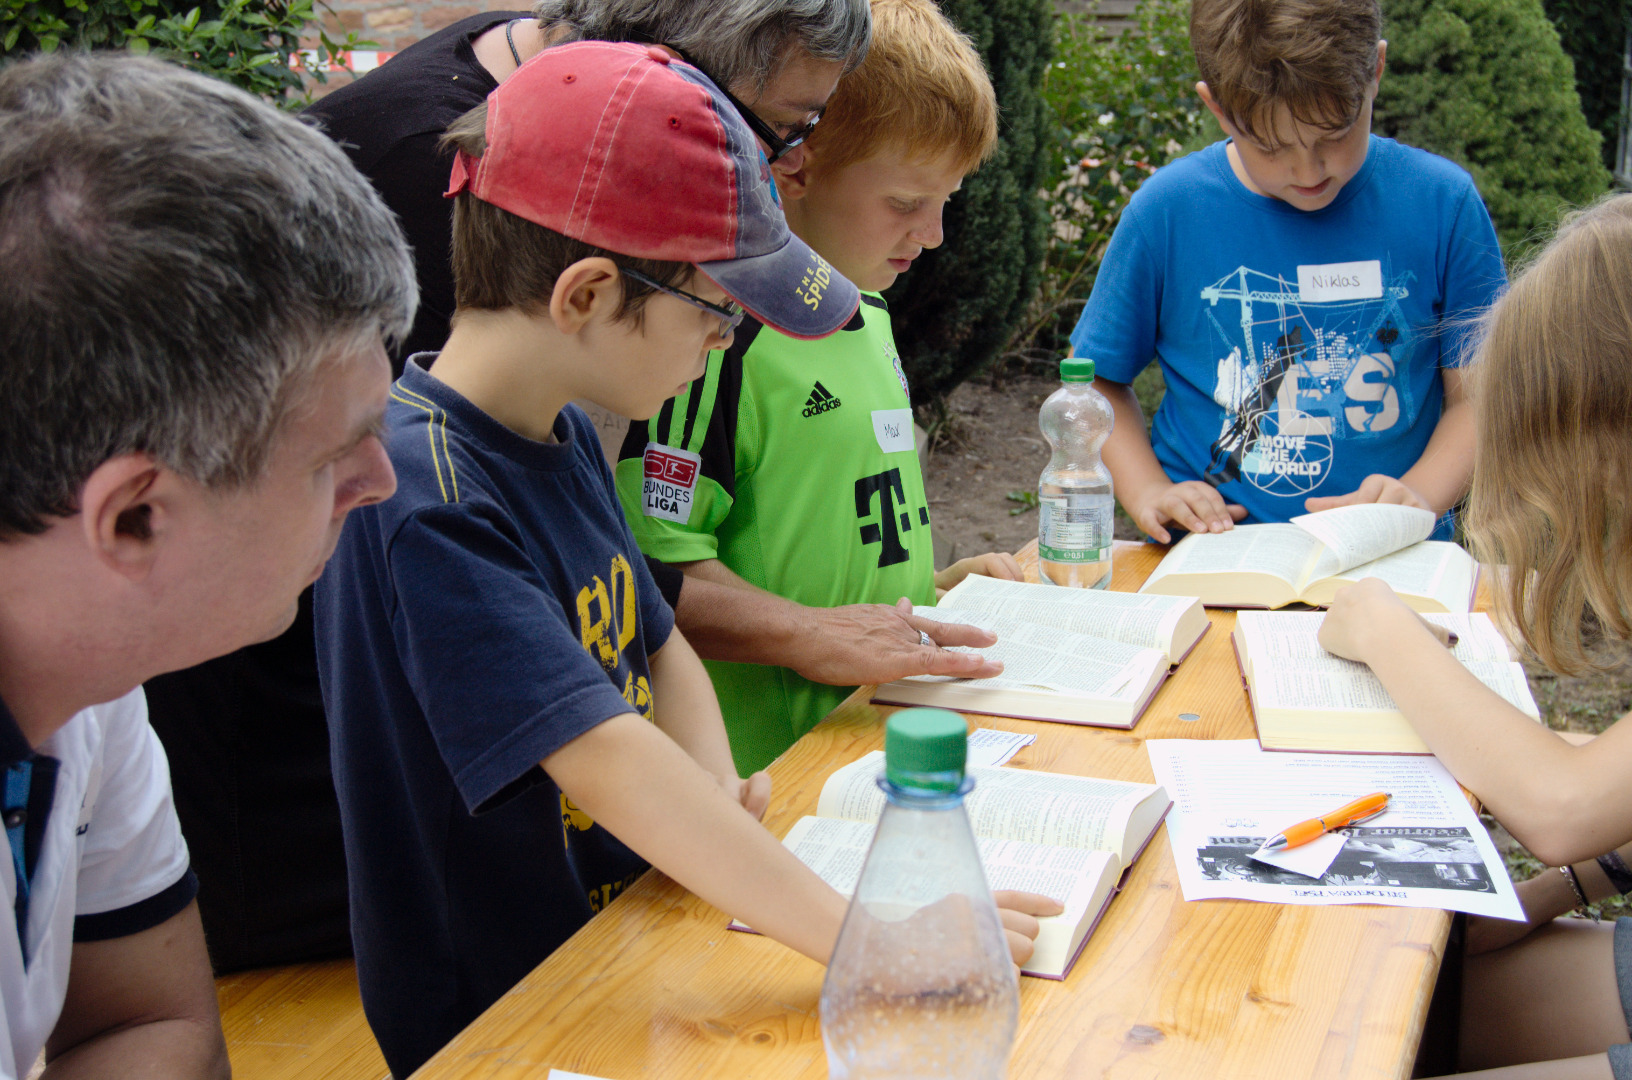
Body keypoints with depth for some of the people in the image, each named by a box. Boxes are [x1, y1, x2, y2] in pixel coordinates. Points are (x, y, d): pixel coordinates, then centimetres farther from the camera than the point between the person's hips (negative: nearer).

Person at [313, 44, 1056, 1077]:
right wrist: (863, 938, -33)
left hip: (626, 945, 8)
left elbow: (657, 643, 12)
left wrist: (715, 792, -7)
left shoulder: (565, 432, 5)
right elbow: (603, 758, -31)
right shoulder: (427, 498, -24)